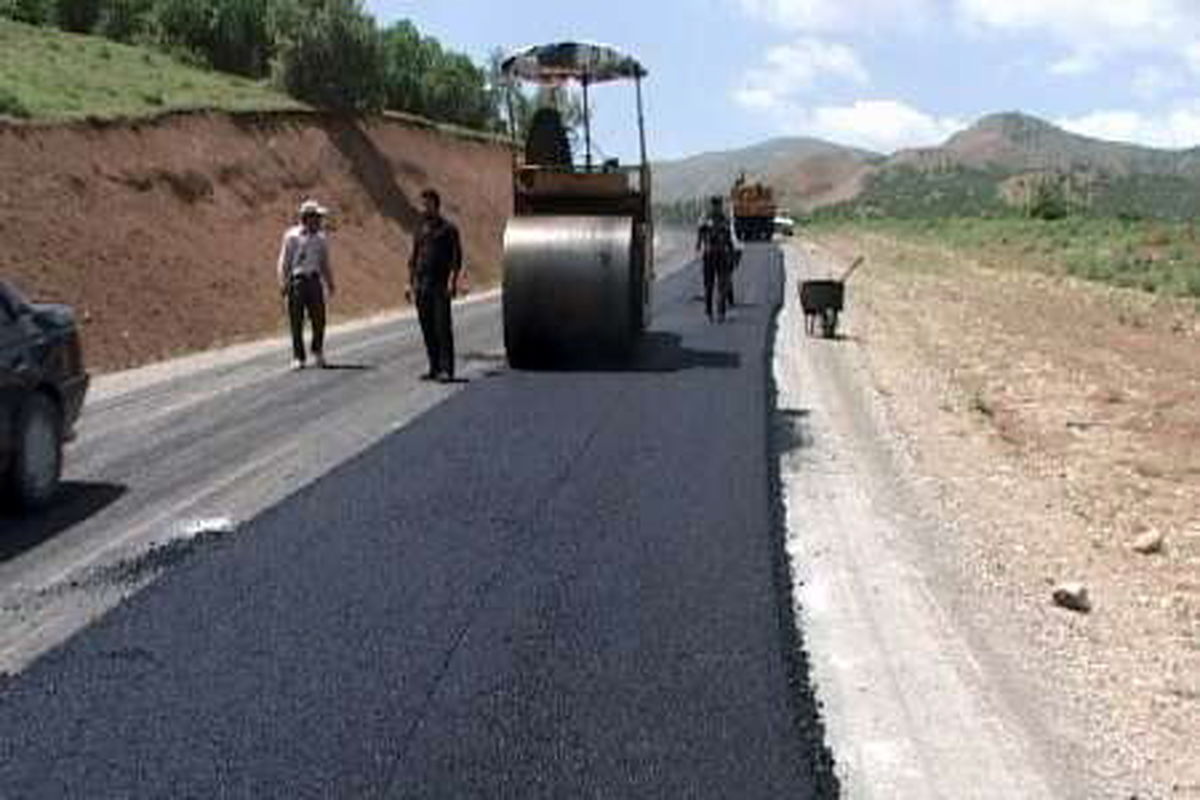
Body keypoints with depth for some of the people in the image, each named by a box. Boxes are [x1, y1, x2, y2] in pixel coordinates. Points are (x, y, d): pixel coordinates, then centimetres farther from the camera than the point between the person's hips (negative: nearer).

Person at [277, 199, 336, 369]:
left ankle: (318, 351, 19)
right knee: (297, 321, -1)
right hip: (297, 280, -3)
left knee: (319, 318, -1)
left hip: (314, 280, 4)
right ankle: (299, 357, 6)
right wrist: (283, 283, -6)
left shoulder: (321, 238, 13)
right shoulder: (292, 236, 0)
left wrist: (330, 282, 18)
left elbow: (326, 262, 21)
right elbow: (284, 261, 1)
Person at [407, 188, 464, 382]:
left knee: (443, 327, -8)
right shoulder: (420, 230, 16)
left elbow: (457, 257, -5)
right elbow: (413, 258, 20)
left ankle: (446, 369, -6)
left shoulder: (448, 229, -1)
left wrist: (453, 282, -15)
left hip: (440, 286, -6)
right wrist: (411, 283, 12)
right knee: (427, 328, 6)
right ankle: (434, 368, 12)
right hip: (421, 285, 6)